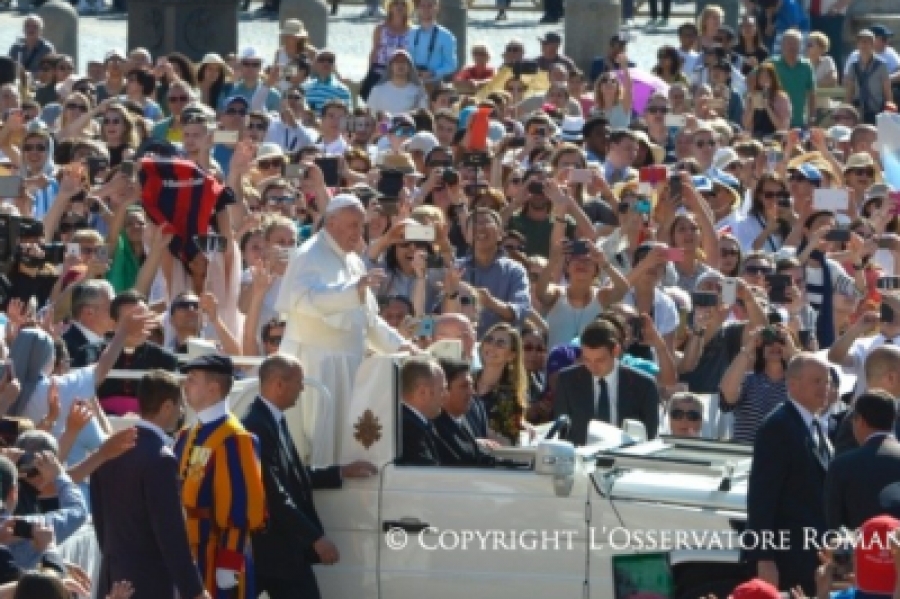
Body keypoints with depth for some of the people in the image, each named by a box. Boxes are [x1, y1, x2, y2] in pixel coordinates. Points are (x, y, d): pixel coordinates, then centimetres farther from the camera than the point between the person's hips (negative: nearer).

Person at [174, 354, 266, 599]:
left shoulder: (233, 439, -16)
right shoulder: (188, 436, 13)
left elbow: (241, 506, -19)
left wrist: (229, 564, -21)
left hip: (219, 559, -9)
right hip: (188, 558, 9)